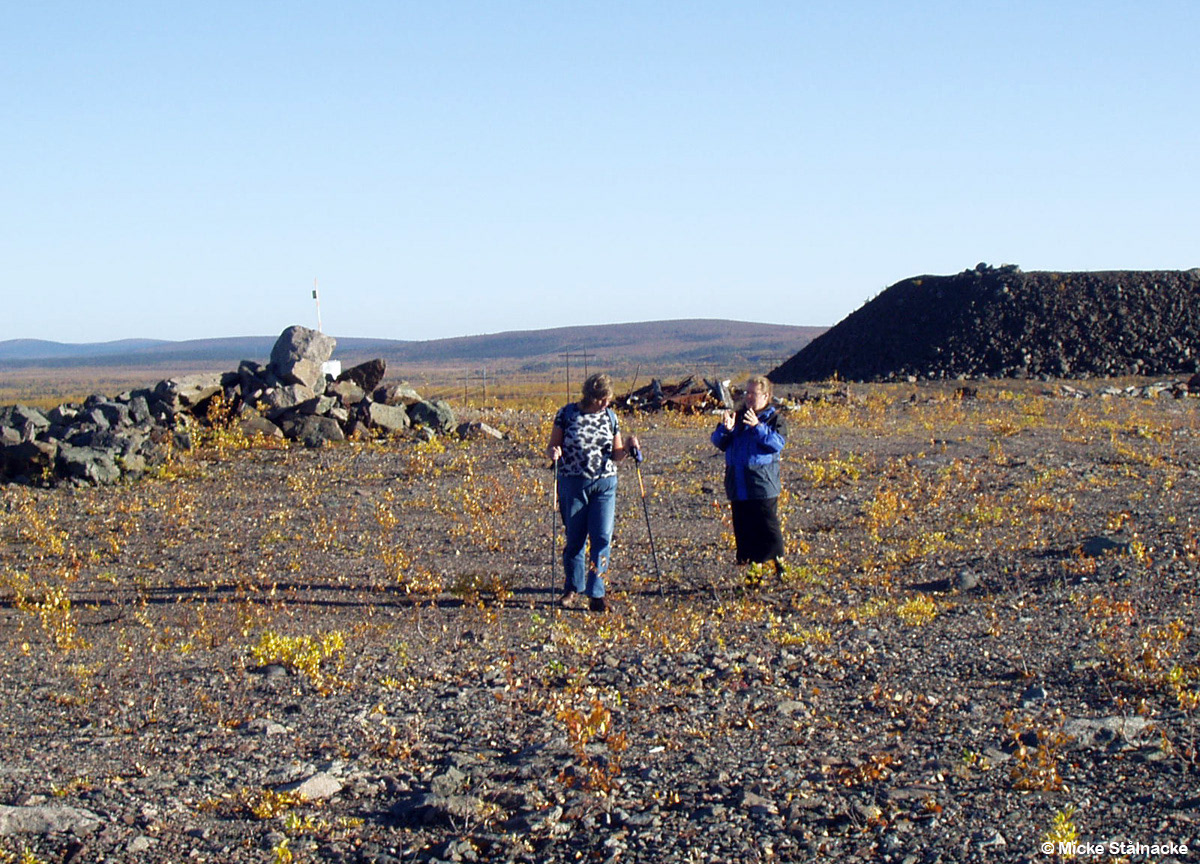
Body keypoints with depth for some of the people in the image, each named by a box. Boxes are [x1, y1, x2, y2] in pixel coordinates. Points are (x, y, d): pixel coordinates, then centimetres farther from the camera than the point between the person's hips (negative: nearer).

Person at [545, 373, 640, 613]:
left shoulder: (610, 416, 7)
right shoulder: (567, 414, -2)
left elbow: (615, 455, 12)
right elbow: (552, 447, 2)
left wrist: (628, 448, -8)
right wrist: (553, 452, -20)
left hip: (605, 484, 2)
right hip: (573, 483, -2)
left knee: (602, 538, -7)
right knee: (575, 539, 6)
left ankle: (596, 594, -3)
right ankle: (573, 590, 23)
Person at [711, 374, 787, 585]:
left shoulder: (774, 418, 1)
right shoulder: (737, 417, 14)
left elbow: (778, 443, -15)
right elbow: (718, 441, 9)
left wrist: (757, 427, -24)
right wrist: (725, 429, -12)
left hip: (763, 486, -5)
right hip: (738, 486, 5)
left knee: (768, 527, -4)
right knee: (743, 529, 7)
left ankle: (778, 565, 9)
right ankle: (752, 569, 14)